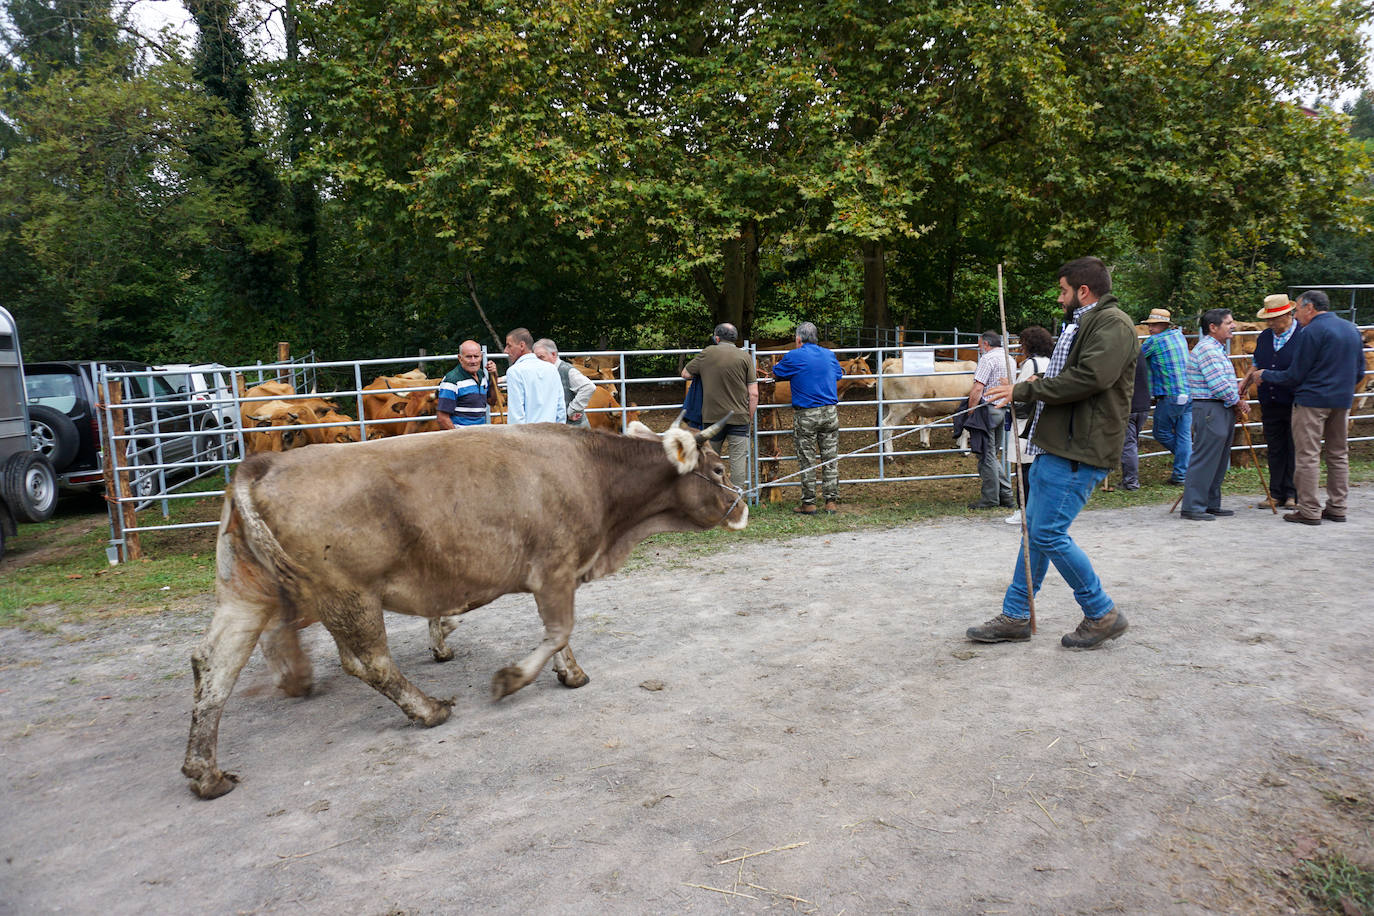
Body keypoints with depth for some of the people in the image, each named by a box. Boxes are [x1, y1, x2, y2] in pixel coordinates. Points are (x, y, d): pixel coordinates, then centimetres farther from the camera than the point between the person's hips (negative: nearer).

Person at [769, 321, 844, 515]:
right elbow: (840, 374, 26)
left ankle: (809, 504, 7)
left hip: (806, 415, -4)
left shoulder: (794, 356, -6)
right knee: (830, 459, 7)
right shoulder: (829, 354, 9)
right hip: (830, 412, 4)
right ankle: (832, 502, 8)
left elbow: (775, 373, 9)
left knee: (807, 461, 3)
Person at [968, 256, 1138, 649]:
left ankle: (1103, 614, 6)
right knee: (1034, 529, 12)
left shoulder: (1112, 324, -10)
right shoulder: (1080, 325, 22)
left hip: (1078, 452, -11)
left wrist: (1024, 390, -17)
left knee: (1048, 533, -10)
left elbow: (1089, 377, -23)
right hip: (1054, 446, 11)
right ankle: (1015, 617, 20)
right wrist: (1023, 391, 8)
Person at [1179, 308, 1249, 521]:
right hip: (1209, 409, -11)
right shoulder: (1206, 348, -15)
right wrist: (1238, 402, -7)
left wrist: (1238, 402, 10)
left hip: (1224, 410, 11)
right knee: (1204, 460, -9)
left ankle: (1211, 504, 20)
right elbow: (1219, 384, -20)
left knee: (1219, 461, 13)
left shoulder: (1218, 349, 19)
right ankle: (1192, 507, -5)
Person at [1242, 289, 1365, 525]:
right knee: (1338, 454, 14)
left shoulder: (1312, 331, -11)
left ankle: (1309, 511, -4)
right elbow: (1359, 372, 18)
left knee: (1307, 456, -4)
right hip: (1342, 401, 8)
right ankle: (1337, 508, 18)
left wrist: (1265, 375, 4)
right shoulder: (1351, 329, 12)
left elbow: (1294, 376, -10)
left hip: (1312, 401, -8)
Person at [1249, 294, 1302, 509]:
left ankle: (1293, 495, 11)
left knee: (1294, 450, 2)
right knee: (1274, 451, 9)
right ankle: (1276, 495, 15)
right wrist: (1246, 384, 9)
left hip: (1294, 405, -5)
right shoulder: (1263, 337, 11)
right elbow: (1256, 367, 20)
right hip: (1270, 405, 5)